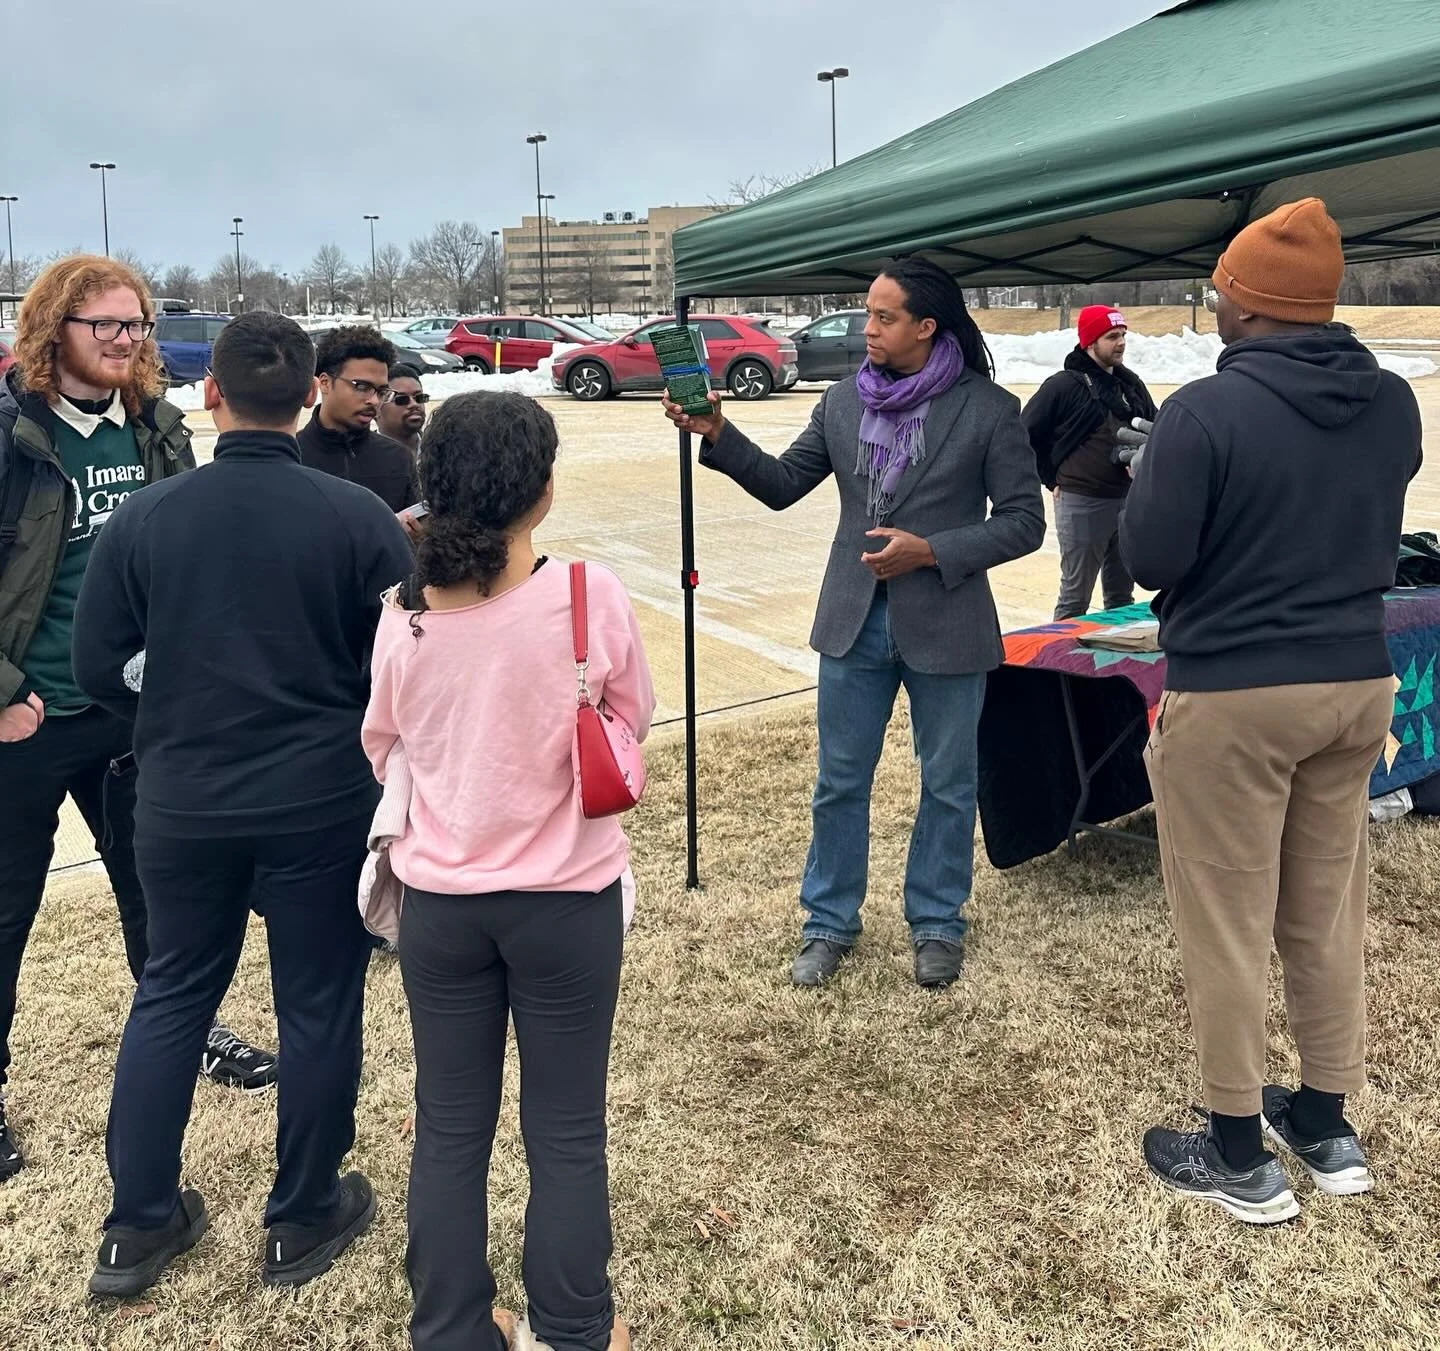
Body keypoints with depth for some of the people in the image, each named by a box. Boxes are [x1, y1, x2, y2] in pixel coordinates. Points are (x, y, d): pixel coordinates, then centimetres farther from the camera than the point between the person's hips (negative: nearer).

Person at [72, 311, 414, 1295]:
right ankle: (304, 1222, 27)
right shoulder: (359, 516, -12)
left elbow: (102, 668, 1)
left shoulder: (143, 516, -5)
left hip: (181, 803, 3)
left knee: (171, 997, 19)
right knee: (318, 1006, 12)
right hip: (323, 802, -2)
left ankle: (139, 1228, 29)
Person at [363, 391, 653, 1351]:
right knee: (566, 1130, 13)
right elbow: (633, 719, 0)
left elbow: (384, 750, 8)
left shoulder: (404, 617, -7)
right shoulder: (591, 596, -16)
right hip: (567, 900, -2)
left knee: (450, 1128, 16)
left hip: (440, 901, 3)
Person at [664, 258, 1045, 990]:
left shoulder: (989, 410, -10)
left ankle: (937, 924, 30)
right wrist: (719, 435, -9)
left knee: (947, 785, 12)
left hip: (945, 627, -3)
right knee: (839, 781, 12)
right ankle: (829, 923, 28)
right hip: (853, 621, 3)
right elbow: (782, 484, 5)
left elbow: (1024, 522, -9)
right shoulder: (843, 401, 2)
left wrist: (930, 552, -19)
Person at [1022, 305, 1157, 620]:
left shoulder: (1132, 384, 10)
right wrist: (1053, 480, -3)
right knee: (1075, 597, 0)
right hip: (1081, 503, -6)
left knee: (1122, 593, 15)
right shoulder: (1064, 385, -7)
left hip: (1127, 500, 6)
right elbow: (1026, 436, -4)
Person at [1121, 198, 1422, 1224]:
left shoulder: (1207, 411, -18)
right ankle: (1329, 1125, 31)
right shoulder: (1394, 404, 3)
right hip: (1358, 683, 7)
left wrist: (1153, 483, 3)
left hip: (1231, 695, -6)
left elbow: (1149, 557, -14)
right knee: (1329, 913, 17)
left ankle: (1241, 1156, 16)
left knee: (1228, 926, 5)